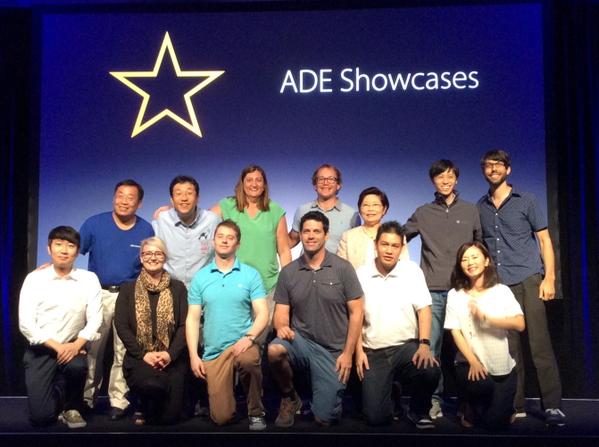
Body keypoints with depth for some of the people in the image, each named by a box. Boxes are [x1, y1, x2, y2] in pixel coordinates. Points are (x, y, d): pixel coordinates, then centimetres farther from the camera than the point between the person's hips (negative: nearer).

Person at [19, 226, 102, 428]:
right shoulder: (34, 278, -2)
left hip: (72, 347, 0)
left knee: (77, 366, -35)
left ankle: (71, 407, -1)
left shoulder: (89, 279, 0)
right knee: (41, 416, -10)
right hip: (40, 350, 0)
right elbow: (26, 323, -8)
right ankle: (57, 395, 29)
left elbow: (94, 320, -5)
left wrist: (76, 345, -21)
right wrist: (57, 347, -16)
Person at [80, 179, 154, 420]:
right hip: (98, 293, 0)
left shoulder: (146, 230, 1)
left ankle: (118, 401, 13)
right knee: (92, 348, 4)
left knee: (124, 351, 3)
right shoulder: (94, 223, -2)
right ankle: (86, 397, 18)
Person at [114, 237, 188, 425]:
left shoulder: (178, 288, 10)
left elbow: (184, 325, 2)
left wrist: (171, 354, -13)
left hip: (171, 358, 1)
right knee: (152, 384, -34)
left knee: (170, 416, -14)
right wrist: (143, 354, -11)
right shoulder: (128, 289, 10)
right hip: (139, 358, -1)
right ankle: (148, 413, 1)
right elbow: (121, 325, 0)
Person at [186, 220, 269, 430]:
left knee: (248, 360, -39)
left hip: (242, 344, -1)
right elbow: (192, 319, 5)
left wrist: (249, 337, -22)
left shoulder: (250, 274, 1)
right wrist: (193, 356, -4)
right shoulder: (200, 277, 5)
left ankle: (256, 412, -11)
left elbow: (262, 314, -4)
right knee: (222, 417, -5)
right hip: (213, 352, 2)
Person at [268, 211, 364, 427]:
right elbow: (281, 313, 3)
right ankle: (289, 398, -3)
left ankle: (332, 390, 32)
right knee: (274, 350, -33)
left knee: (324, 418, -4)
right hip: (300, 342, 2)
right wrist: (282, 327, -21)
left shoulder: (343, 268, -5)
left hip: (333, 351, -1)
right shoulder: (288, 272, 2)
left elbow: (356, 313, -3)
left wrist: (348, 353, -8)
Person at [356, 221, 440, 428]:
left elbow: (423, 309, -2)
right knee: (376, 416, -12)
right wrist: (359, 351, -1)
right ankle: (389, 392, 25)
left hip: (407, 345, 1)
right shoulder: (361, 274, 1)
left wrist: (424, 344, -15)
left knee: (431, 372, -31)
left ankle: (418, 412, 1)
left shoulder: (412, 270, 1)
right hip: (373, 352, 0)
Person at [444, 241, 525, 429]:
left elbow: (519, 324, -11)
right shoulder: (455, 295, 0)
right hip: (470, 363, -1)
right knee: (483, 386, -33)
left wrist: (484, 316, -21)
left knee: (495, 421, -8)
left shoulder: (502, 291, 1)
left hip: (502, 367, 1)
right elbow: (455, 332, -4)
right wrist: (473, 362, -17)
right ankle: (469, 408, 3)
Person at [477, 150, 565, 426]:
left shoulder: (526, 201, 6)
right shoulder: (480, 208, 14)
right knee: (508, 347, 4)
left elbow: (544, 240, 5)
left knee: (539, 344, -7)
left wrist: (549, 278, -5)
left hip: (528, 280, -3)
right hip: (497, 285, 3)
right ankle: (516, 406, 11)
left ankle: (552, 406, -1)